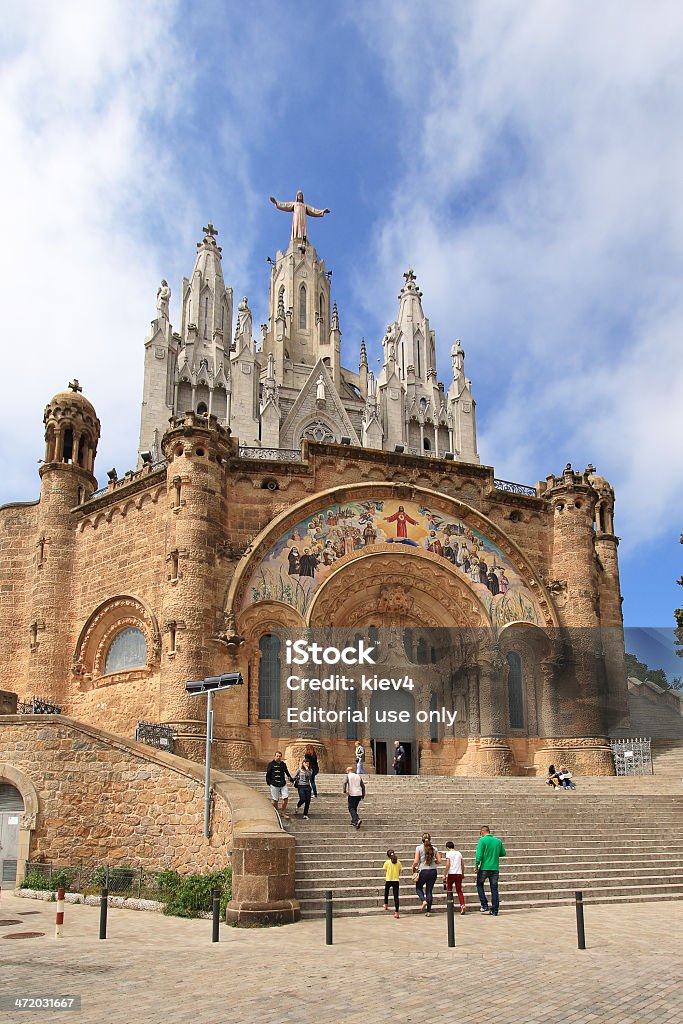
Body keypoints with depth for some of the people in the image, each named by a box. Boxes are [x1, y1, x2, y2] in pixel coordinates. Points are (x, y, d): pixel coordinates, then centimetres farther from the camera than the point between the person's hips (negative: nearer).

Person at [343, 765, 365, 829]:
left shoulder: (348, 776, 1)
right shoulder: (358, 776, 16)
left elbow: (345, 783, -18)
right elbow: (363, 786, 15)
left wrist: (345, 791, -21)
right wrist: (363, 795, 19)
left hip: (352, 794, -5)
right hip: (359, 794, 5)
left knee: (351, 808, -3)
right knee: (355, 807, 21)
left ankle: (357, 820, -23)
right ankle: (353, 821, 24)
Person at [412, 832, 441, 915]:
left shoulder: (419, 848, -8)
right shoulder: (434, 849, 2)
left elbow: (416, 861, -12)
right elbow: (439, 861, 2)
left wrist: (413, 868, 6)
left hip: (423, 871, -3)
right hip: (433, 871, 3)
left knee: (418, 887, 19)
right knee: (429, 890, 11)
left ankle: (423, 900, -8)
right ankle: (428, 911, 9)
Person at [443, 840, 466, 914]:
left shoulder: (448, 853, -3)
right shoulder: (459, 853, 12)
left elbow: (448, 864, -11)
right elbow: (462, 864, 14)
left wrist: (444, 875, -7)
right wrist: (463, 874, 26)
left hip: (451, 874, -4)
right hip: (459, 874, 4)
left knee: (449, 889, 15)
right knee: (459, 891, 5)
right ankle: (462, 905, -12)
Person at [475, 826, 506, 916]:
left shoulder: (482, 840, -9)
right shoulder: (498, 841, 5)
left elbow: (479, 855, -15)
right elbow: (503, 853, 13)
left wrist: (476, 866, -7)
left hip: (484, 868, -4)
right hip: (495, 868, 4)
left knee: (480, 885, 17)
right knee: (494, 888, 8)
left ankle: (484, 905, 8)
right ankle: (494, 911, 8)